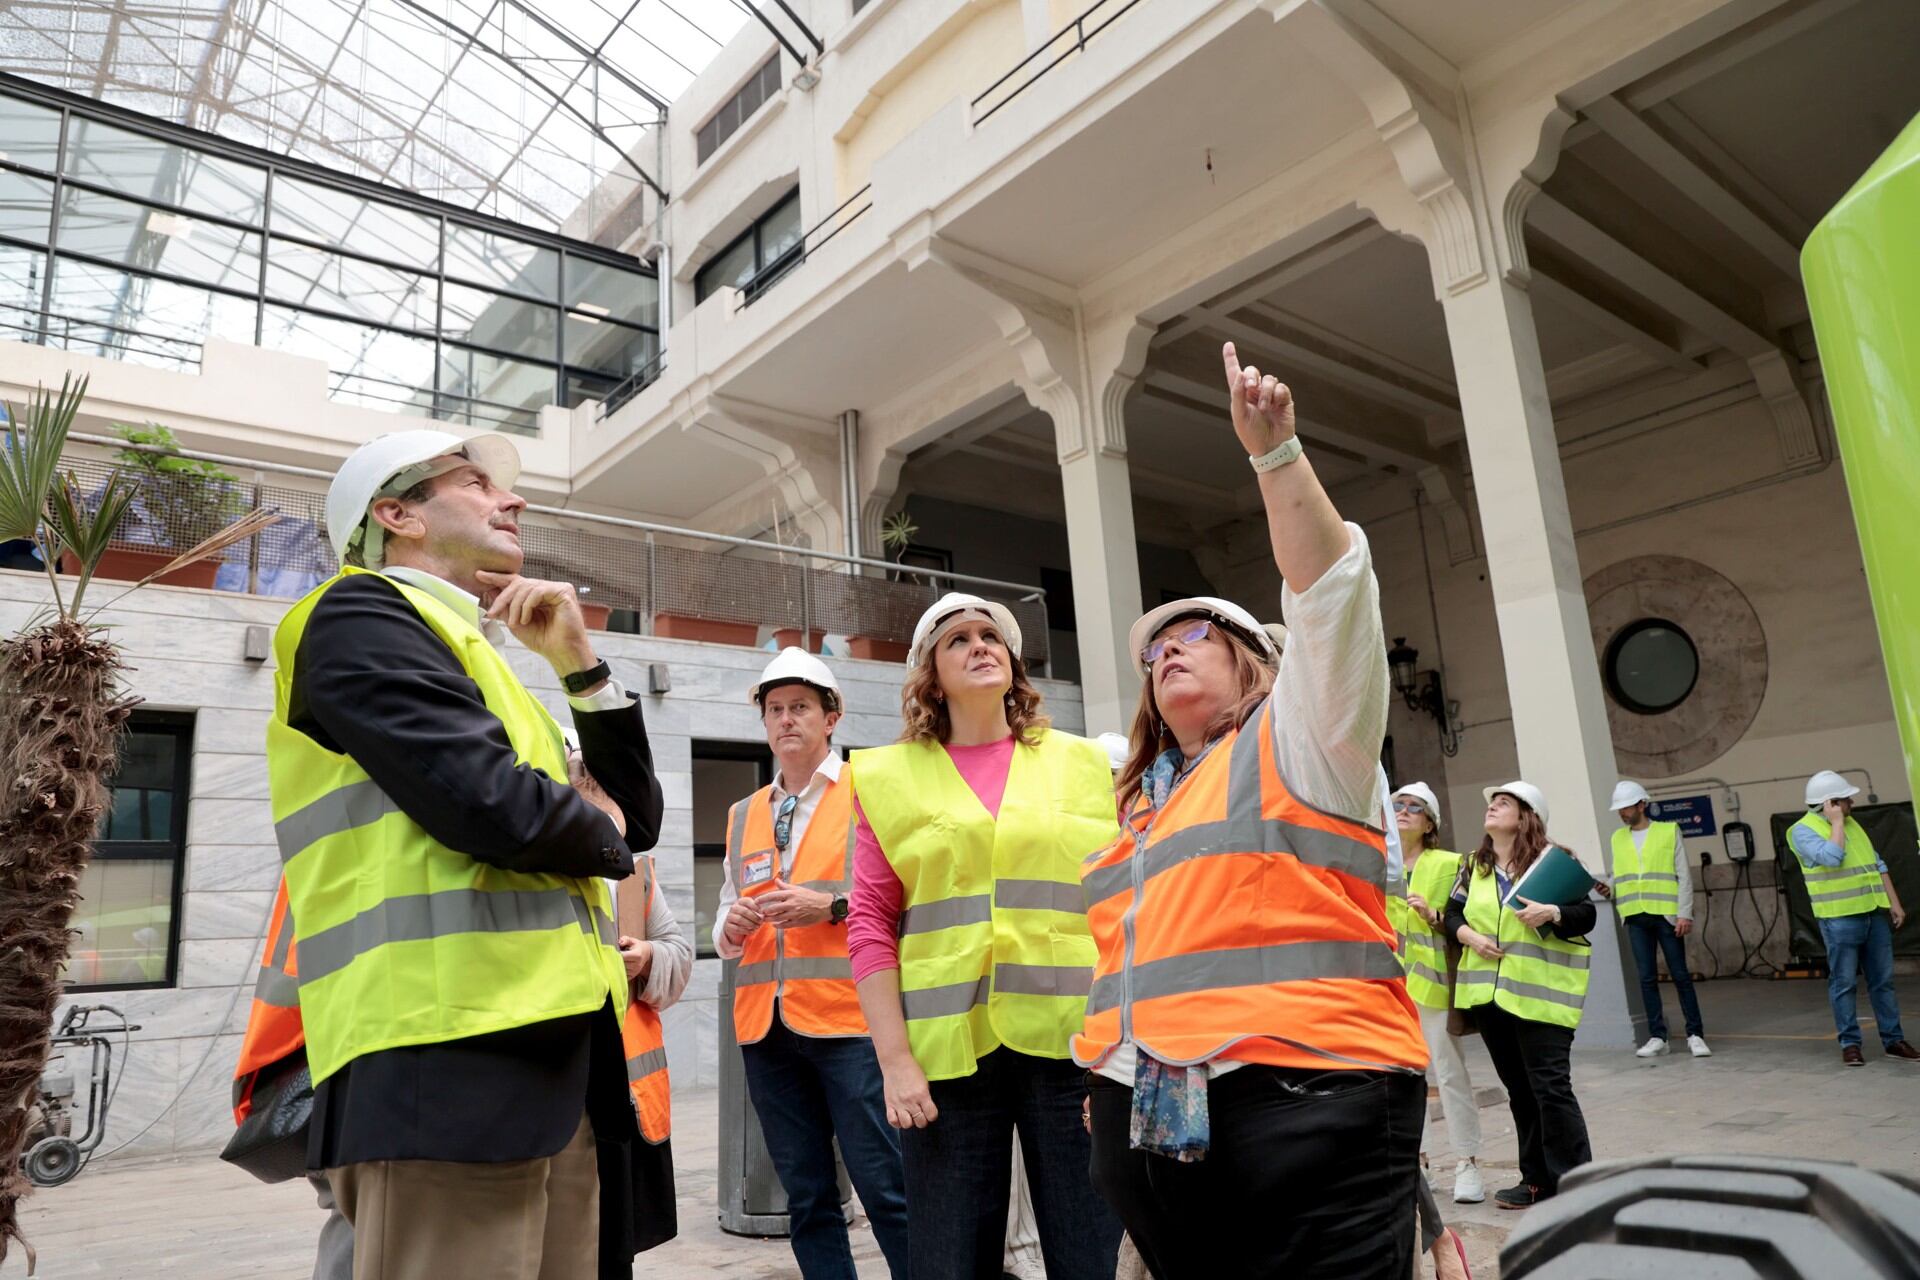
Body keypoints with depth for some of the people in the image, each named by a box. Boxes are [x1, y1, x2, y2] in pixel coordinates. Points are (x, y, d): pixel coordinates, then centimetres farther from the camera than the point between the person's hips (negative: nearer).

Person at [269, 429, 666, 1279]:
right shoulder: (363, 614, -3)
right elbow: (488, 805, -20)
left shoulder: (481, 659, 24)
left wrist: (578, 662, 8)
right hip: (450, 1064, -9)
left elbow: (638, 816, 19)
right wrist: (597, 835, 2)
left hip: (553, 1062, 9)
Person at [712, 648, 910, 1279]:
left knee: (888, 1190, -4)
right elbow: (724, 926, 22)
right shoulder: (743, 816, 16)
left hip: (849, 1019, -5)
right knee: (807, 1199, 12)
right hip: (765, 1027, 5)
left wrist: (831, 905, -18)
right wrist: (731, 926, -1)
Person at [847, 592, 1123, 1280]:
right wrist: (895, 1060, -5)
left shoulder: (1080, 763, 10)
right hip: (950, 1051, 0)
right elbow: (871, 924, 2)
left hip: (1073, 1041, 1)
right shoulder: (891, 776, 6)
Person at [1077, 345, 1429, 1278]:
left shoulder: (1296, 740, 4)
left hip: (1299, 1097, -6)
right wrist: (1109, 1078, 19)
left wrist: (1273, 452, -19)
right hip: (1142, 1119, 7)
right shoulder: (1140, 800, 22)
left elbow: (1330, 592, -11)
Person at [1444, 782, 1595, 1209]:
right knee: (1519, 1090, 13)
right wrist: (1470, 936, -5)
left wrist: (1553, 913, -24)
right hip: (1488, 993, 6)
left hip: (1541, 992, -5)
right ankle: (1538, 1180, 24)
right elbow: (1452, 914, 14)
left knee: (1550, 1087, -6)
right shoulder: (1474, 866, 12)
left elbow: (1587, 915, -6)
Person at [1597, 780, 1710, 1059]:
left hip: (1666, 915, -3)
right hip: (1636, 918, 3)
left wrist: (1684, 914, -8)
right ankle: (1657, 1037, 11)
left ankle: (1695, 1035, 11)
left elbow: (1684, 876, -1)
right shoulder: (1618, 838, 12)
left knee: (1680, 975, 2)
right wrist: (1609, 890, -6)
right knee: (1647, 978, 5)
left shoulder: (1669, 831, 1)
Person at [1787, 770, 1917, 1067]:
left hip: (1875, 913, 7)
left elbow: (1877, 864, 19)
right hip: (1839, 918, -7)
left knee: (1883, 980, 10)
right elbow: (1831, 856, -24)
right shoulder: (1803, 830, -8)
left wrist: (1894, 902, 13)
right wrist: (1836, 822, -13)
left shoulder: (1851, 823, 15)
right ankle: (1850, 1043, 6)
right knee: (1844, 982, -1)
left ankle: (1893, 1040, 18)